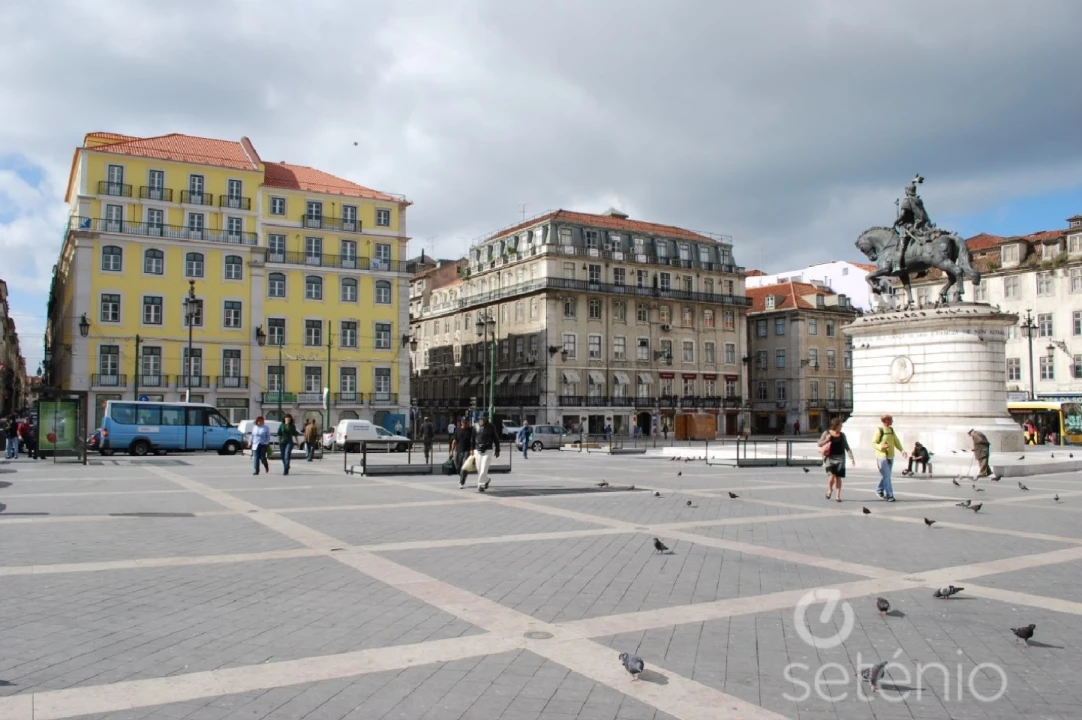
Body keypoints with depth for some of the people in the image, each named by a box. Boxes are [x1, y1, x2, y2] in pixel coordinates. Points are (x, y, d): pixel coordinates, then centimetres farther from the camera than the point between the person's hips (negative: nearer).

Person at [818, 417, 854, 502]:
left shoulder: (842, 435, 8)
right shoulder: (827, 433, 1)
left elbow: (847, 447, 11)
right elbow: (819, 444, 1)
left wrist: (851, 458, 3)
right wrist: (827, 440, -17)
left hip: (840, 458, 3)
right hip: (829, 457, -3)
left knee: (838, 477, 2)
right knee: (832, 475, -15)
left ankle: (838, 495, 12)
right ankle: (829, 490, 14)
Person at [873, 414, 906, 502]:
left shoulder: (891, 430, 11)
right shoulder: (879, 430, -10)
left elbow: (896, 441, 10)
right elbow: (873, 443, -9)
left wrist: (902, 450, -5)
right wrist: (881, 447, -26)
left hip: (890, 456, 7)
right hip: (882, 456, -7)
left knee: (886, 476, 14)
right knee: (886, 476, -9)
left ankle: (879, 490, 32)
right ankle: (889, 495, -8)